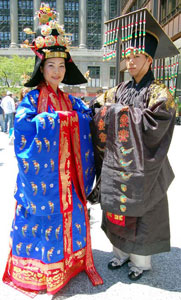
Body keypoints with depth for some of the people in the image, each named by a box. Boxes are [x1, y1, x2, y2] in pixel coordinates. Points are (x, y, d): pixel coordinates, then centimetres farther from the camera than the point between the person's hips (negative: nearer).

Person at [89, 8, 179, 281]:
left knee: (140, 212, 6)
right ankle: (121, 252, 34)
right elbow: (96, 109, 14)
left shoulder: (158, 92, -6)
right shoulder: (120, 90, 10)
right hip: (115, 164, 5)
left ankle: (141, 260, 27)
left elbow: (152, 124, -19)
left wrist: (121, 111, -14)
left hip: (141, 167, -5)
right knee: (117, 209, 14)